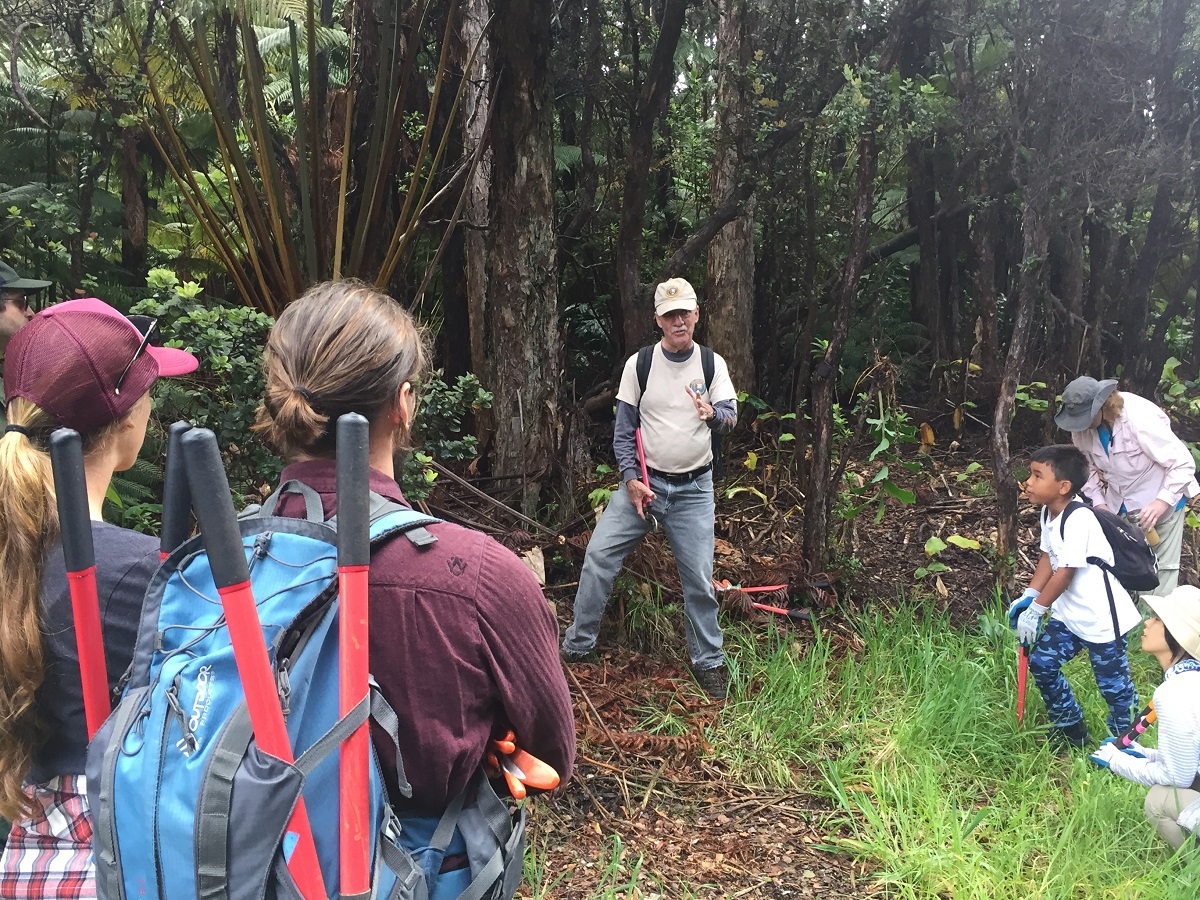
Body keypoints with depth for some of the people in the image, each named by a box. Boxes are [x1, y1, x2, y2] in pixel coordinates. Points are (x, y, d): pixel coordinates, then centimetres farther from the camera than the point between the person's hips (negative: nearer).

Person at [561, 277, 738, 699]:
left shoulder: (712, 364, 1)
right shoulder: (639, 365, -1)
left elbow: (730, 416, -9)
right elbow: (623, 432, 1)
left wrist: (714, 414, -33)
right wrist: (631, 481, -10)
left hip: (693, 488, 0)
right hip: (644, 482, 0)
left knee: (699, 577, 3)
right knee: (599, 554, -7)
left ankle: (708, 661, 20)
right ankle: (578, 646, 8)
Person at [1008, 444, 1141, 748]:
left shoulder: (1078, 519, -26)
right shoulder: (1048, 513, 3)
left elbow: (1065, 573, -25)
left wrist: (1035, 611, -20)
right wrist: (1028, 597, 0)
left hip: (1101, 618, -9)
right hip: (1069, 613, 9)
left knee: (1112, 682, 5)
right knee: (1041, 662, 10)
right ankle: (1071, 729, 28)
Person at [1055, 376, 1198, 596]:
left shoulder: (1140, 419, -29)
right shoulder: (1082, 428, -12)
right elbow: (1090, 467, 2)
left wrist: (1162, 503, -31)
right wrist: (1099, 503, -11)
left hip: (1160, 502, -5)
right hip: (1118, 505, 5)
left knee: (1161, 569, -1)